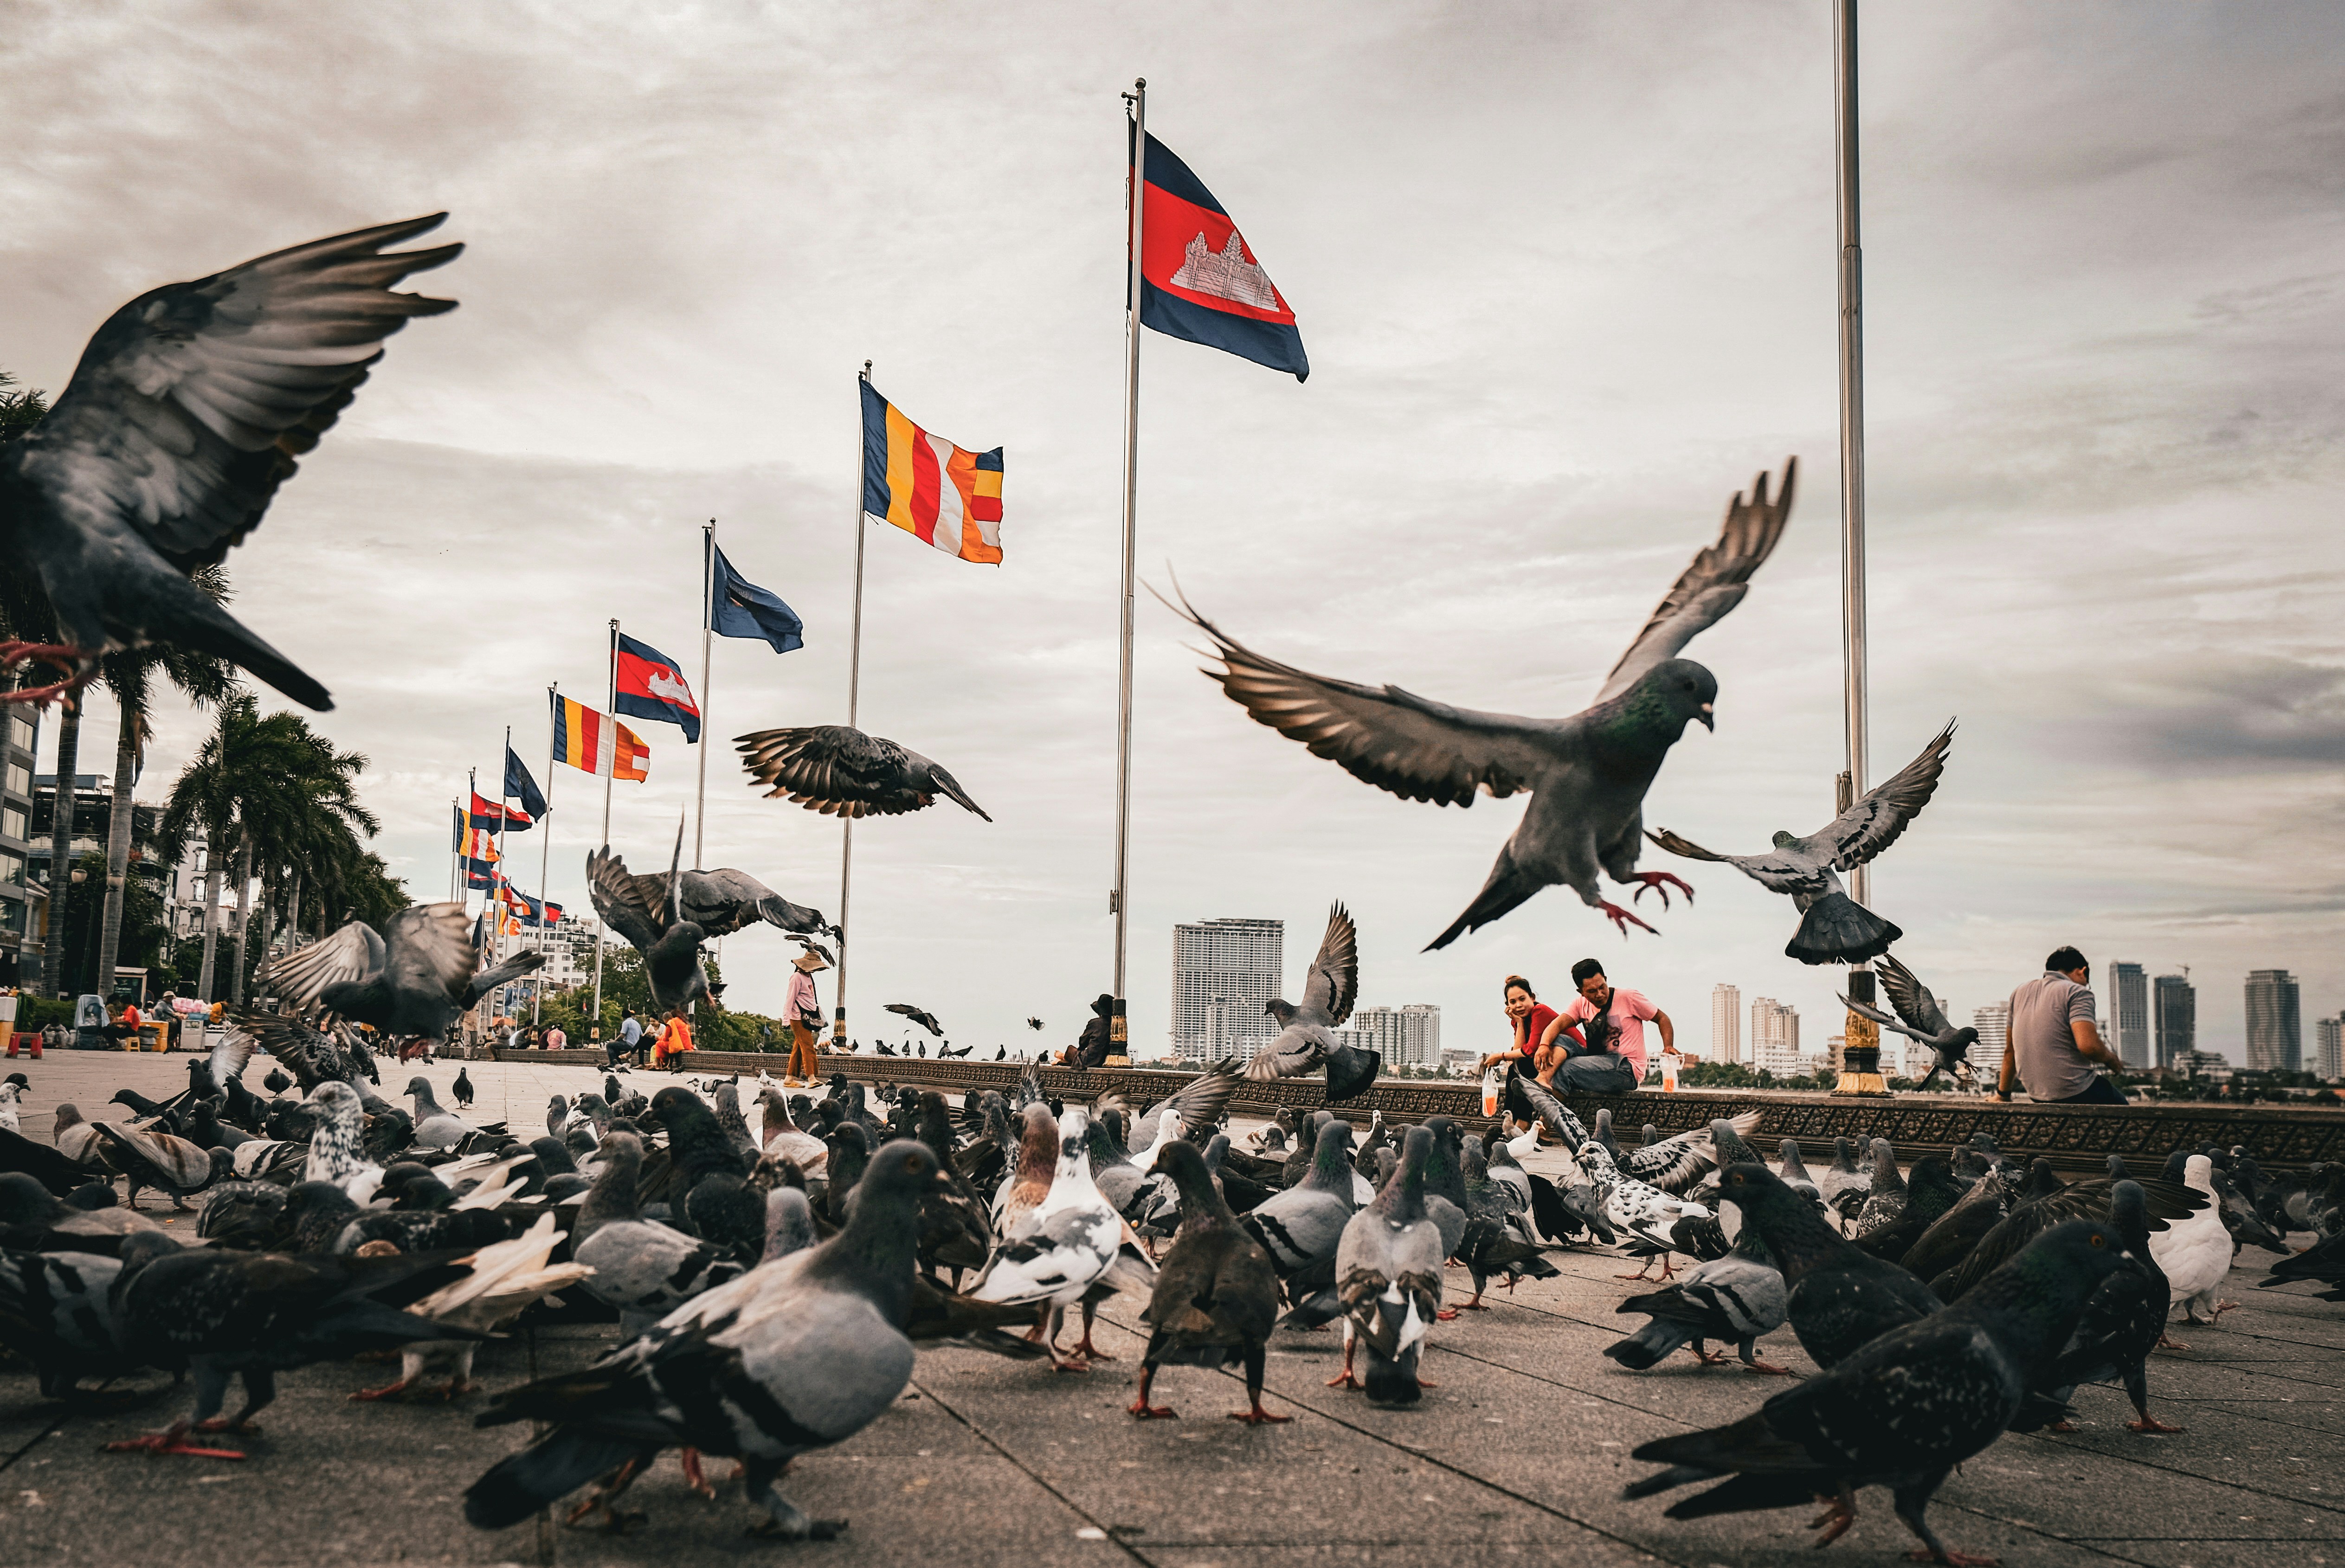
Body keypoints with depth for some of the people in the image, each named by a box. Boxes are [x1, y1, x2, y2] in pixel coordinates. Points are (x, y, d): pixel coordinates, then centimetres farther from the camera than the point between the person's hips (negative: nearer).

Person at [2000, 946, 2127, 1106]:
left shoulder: (2020, 993, 13)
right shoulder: (2077, 992, -8)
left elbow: (2009, 1051, 19)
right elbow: (2088, 1046, -22)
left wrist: (2002, 1094, 26)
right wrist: (2111, 1059, -1)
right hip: (2076, 1093, -7)